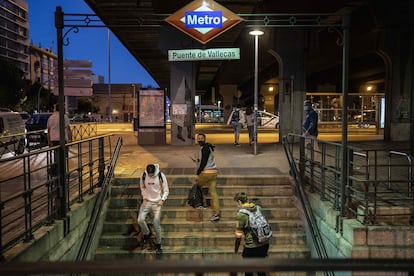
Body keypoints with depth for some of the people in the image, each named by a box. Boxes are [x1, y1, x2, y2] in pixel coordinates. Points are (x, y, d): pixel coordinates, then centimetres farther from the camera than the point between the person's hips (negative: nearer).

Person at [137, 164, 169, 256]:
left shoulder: (161, 176, -13)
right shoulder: (143, 175, -7)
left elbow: (166, 191, -4)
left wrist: (162, 200, -15)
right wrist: (144, 197, 0)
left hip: (157, 202, -2)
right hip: (147, 201, 2)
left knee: (156, 224, -7)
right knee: (140, 220, -14)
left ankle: (158, 244, 12)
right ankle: (147, 233, 17)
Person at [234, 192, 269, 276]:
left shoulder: (241, 214, -15)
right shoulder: (258, 208, 2)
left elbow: (239, 235, -12)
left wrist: (236, 249, 1)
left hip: (251, 247, -6)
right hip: (265, 244, 6)